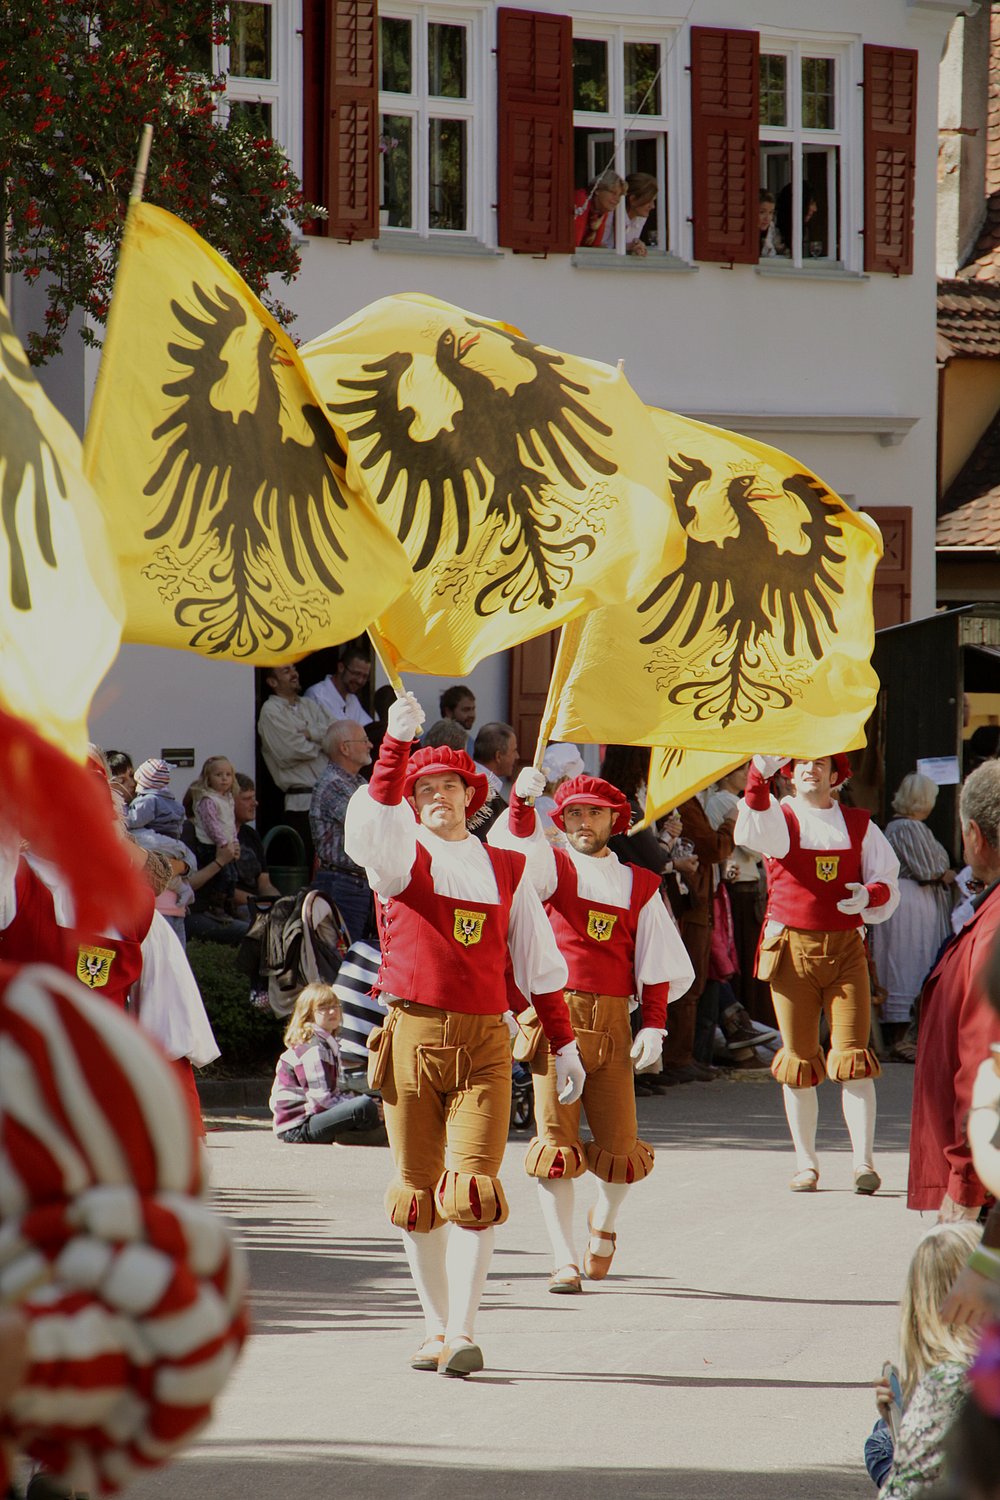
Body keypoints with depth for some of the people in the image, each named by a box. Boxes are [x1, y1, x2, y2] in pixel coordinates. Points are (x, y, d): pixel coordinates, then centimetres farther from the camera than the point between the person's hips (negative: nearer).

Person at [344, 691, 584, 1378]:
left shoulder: (507, 870, 14)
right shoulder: (400, 855, 7)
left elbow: (539, 963, 17)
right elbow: (375, 815, -16)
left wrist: (564, 1044, 14)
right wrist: (397, 742, -30)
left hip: (485, 1044, 0)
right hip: (412, 1038, 0)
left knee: (474, 1185, -12)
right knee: (418, 1189, 4)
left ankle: (463, 1333, -14)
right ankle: (437, 1328, 15)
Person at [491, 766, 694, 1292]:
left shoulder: (639, 885, 14)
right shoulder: (551, 866, 7)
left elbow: (657, 964, 13)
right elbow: (517, 845, -15)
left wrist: (654, 1025, 3)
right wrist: (521, 802, -34)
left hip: (612, 1022, 2)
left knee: (618, 1144, 1)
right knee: (556, 1142, -7)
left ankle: (603, 1223, 32)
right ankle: (564, 1261, -3)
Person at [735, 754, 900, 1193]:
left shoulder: (859, 825, 11)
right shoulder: (779, 817, 4)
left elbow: (887, 881, 15)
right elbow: (750, 831, -20)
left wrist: (869, 895, -10)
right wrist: (759, 774, -38)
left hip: (846, 947, 1)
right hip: (791, 948, -1)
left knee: (852, 1055, -9)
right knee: (799, 1057, 2)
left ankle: (864, 1162, -10)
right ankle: (805, 1164, 10)